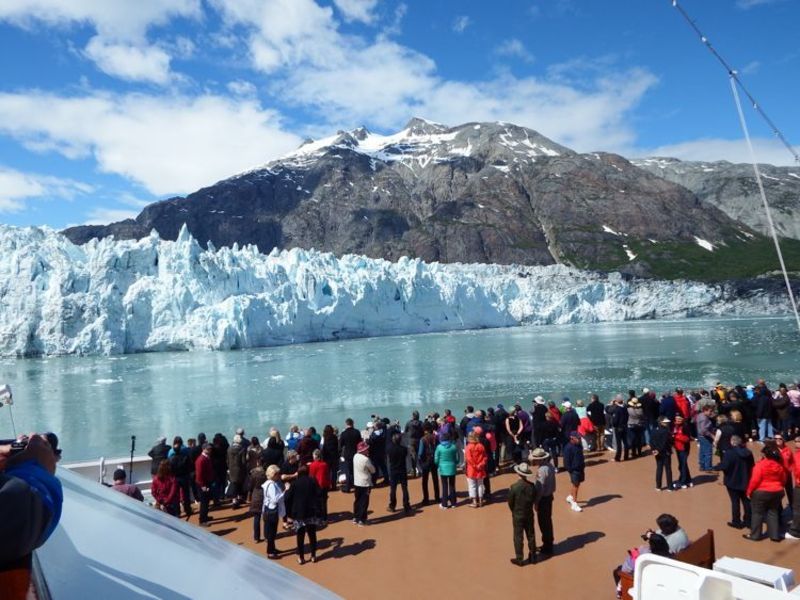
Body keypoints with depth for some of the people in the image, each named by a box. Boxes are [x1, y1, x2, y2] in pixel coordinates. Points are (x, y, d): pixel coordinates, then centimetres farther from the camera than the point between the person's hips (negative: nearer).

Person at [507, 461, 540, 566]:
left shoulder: (513, 487, -22)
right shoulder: (532, 486, -14)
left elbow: (510, 503, -11)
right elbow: (534, 499, -2)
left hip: (517, 515, -3)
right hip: (529, 514, 3)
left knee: (518, 537, 8)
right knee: (531, 535, 17)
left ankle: (519, 559, 16)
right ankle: (533, 556, 28)